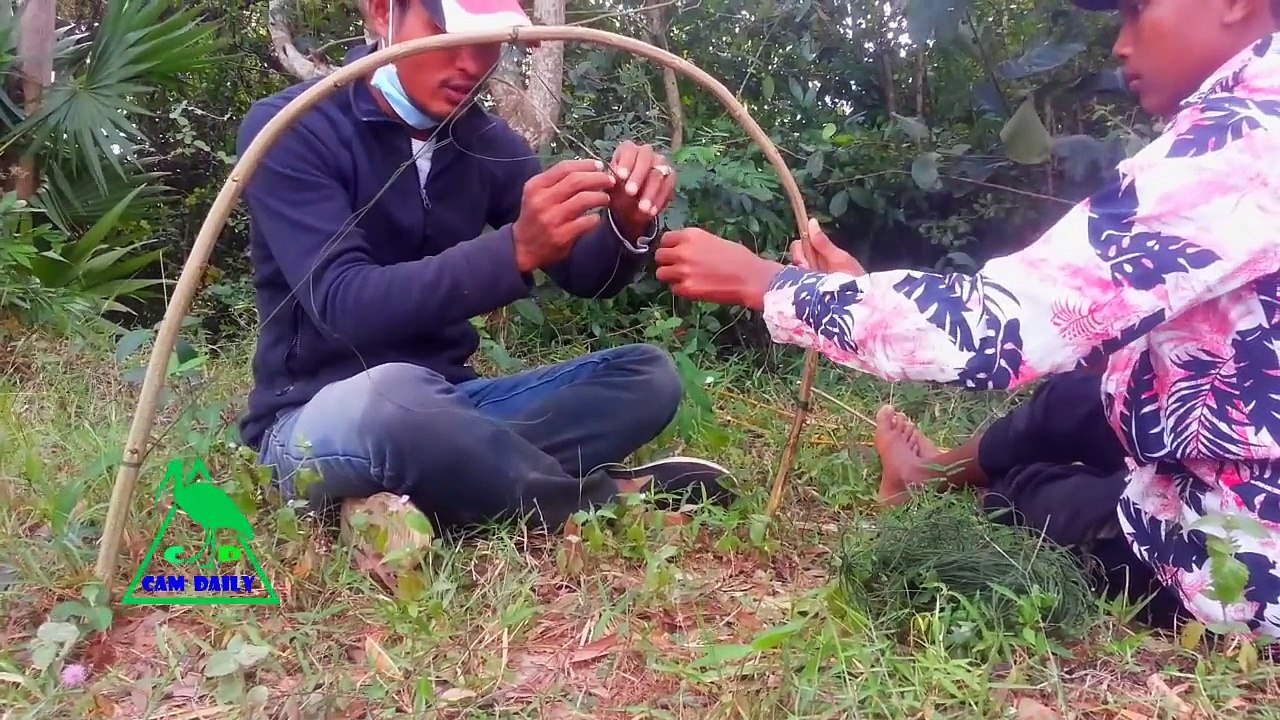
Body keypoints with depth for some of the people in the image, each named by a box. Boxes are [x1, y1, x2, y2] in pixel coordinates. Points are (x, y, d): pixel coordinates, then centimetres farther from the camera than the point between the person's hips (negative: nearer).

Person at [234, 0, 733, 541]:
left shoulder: (486, 142, 4)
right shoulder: (290, 130, -12)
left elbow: (586, 276, 3)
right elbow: (343, 305, -26)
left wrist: (627, 225, -21)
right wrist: (515, 249, -38)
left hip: (443, 406, 6)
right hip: (320, 421, -6)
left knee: (647, 376, -6)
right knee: (392, 394, -40)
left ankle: (407, 501, -20)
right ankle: (606, 498, -16)